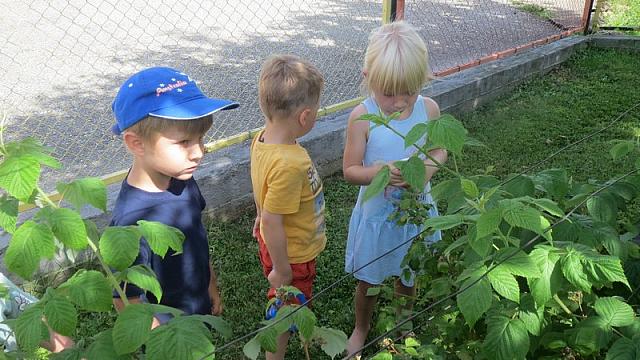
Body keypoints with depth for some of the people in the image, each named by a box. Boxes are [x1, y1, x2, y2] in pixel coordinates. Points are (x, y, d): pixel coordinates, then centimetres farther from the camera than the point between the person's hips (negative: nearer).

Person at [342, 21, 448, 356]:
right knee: (368, 281, 18)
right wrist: (379, 172, -32)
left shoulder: (429, 109, -12)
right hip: (377, 213, -2)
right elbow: (350, 170, -12)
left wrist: (428, 167, -18)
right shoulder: (362, 116, -20)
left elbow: (440, 149, 5)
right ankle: (361, 328, 49)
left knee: (408, 278, 23)